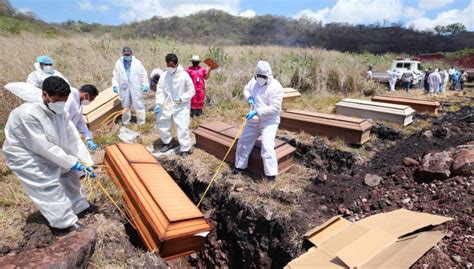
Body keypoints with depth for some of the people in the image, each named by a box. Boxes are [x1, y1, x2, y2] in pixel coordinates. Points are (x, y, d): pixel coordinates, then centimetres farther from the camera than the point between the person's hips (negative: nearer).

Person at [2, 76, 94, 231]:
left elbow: (73, 138, -12)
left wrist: (86, 162, -19)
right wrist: (70, 162, -28)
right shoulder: (28, 114, -33)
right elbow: (42, 146, -31)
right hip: (25, 154, -8)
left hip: (48, 153, 8)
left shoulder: (60, 113, -10)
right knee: (49, 184, -13)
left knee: (68, 173, 10)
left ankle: (78, 206, 27)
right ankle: (67, 221, -4)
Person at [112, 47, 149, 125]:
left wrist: (145, 85, -3)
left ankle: (141, 123, 6)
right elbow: (116, 75, 9)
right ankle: (126, 122, 27)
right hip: (124, 88, 2)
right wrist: (115, 85, -1)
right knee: (125, 106, 13)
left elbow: (143, 74, 3)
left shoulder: (137, 63, 1)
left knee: (138, 105, -2)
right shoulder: (118, 63, 6)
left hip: (135, 88, -2)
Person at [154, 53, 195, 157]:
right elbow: (160, 91, 0)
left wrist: (181, 98, -21)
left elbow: (191, 91, -8)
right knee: (161, 123, 11)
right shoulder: (164, 76, -1)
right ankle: (168, 142, 33)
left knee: (182, 127, -10)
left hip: (182, 107, -4)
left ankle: (185, 149, 4)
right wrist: (158, 104, -13)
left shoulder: (184, 75, -12)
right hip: (168, 105, 5)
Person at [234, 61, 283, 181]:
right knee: (243, 142, 14)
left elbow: (275, 107, -23)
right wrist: (249, 97, -5)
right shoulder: (254, 80, 1)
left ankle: (271, 175, -7)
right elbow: (246, 89, 19)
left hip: (269, 121, -7)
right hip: (254, 120, 7)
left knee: (267, 147, -19)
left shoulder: (275, 87, -18)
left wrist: (257, 112, -29)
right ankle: (240, 165, 34)